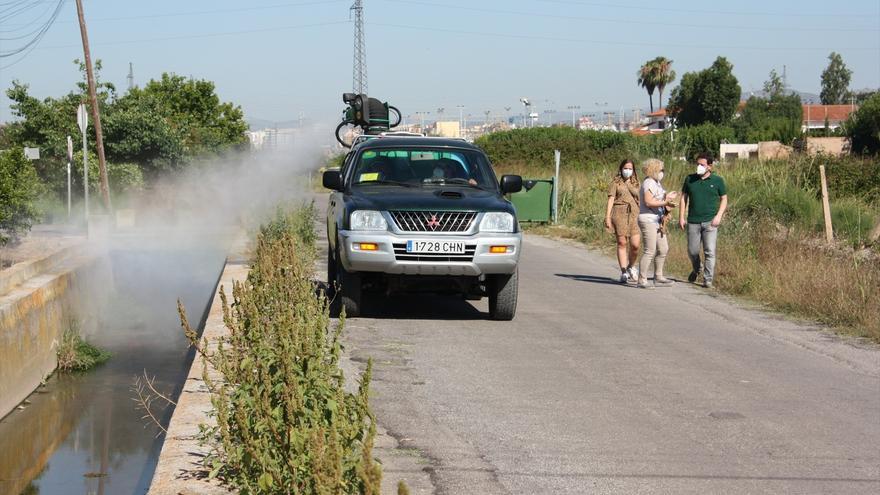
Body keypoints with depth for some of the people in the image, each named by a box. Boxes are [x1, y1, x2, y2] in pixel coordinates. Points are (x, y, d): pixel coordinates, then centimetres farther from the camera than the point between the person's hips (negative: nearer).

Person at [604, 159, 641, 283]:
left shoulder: (635, 184, 19)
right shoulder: (615, 183, 9)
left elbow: (640, 201, 21)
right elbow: (611, 200, 2)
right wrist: (607, 217, -8)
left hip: (634, 214, 2)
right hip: (619, 213, -2)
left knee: (635, 244, -9)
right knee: (622, 243, -2)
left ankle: (631, 266, 17)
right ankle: (624, 272, 4)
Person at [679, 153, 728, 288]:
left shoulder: (717, 181, 2)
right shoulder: (690, 179, 6)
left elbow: (724, 199, 7)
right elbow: (684, 197, 11)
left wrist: (719, 216, -6)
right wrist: (681, 217, 4)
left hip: (710, 221, -2)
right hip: (693, 221, 2)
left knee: (709, 252, -7)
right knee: (692, 251, 8)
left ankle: (708, 280, -1)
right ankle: (696, 270, 36)